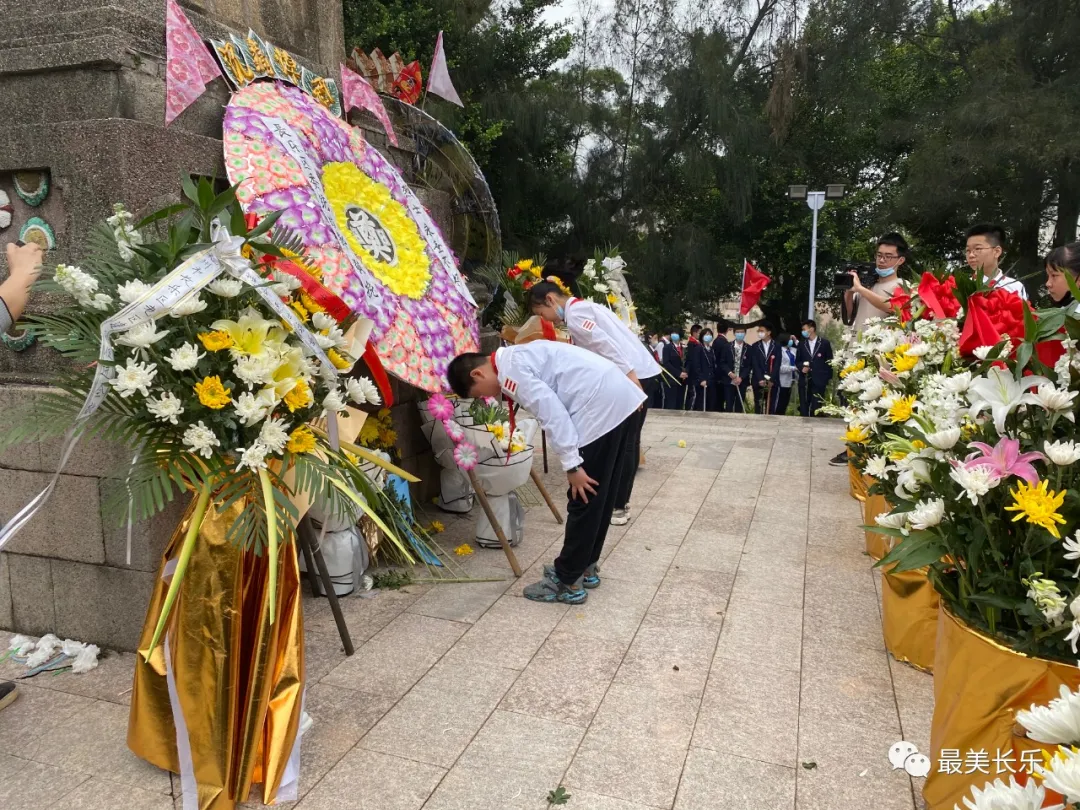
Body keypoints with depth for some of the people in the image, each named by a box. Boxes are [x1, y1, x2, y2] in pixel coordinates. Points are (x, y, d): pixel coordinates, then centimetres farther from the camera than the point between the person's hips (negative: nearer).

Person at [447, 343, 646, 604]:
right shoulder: (516, 356, 21)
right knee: (599, 494, 18)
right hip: (621, 397, 10)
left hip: (602, 406, -10)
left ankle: (568, 582, 11)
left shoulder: (510, 369, -9)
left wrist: (572, 465, -14)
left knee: (583, 499, 0)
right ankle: (585, 566, 31)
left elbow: (551, 412, -17)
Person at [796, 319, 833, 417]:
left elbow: (829, 362, 4)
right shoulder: (802, 344, 11)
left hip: (819, 381, -3)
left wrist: (828, 379, 0)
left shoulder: (825, 343, 3)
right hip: (804, 380, 3)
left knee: (817, 408, -4)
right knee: (804, 407, 3)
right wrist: (802, 367, -7)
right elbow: (797, 361, 16)